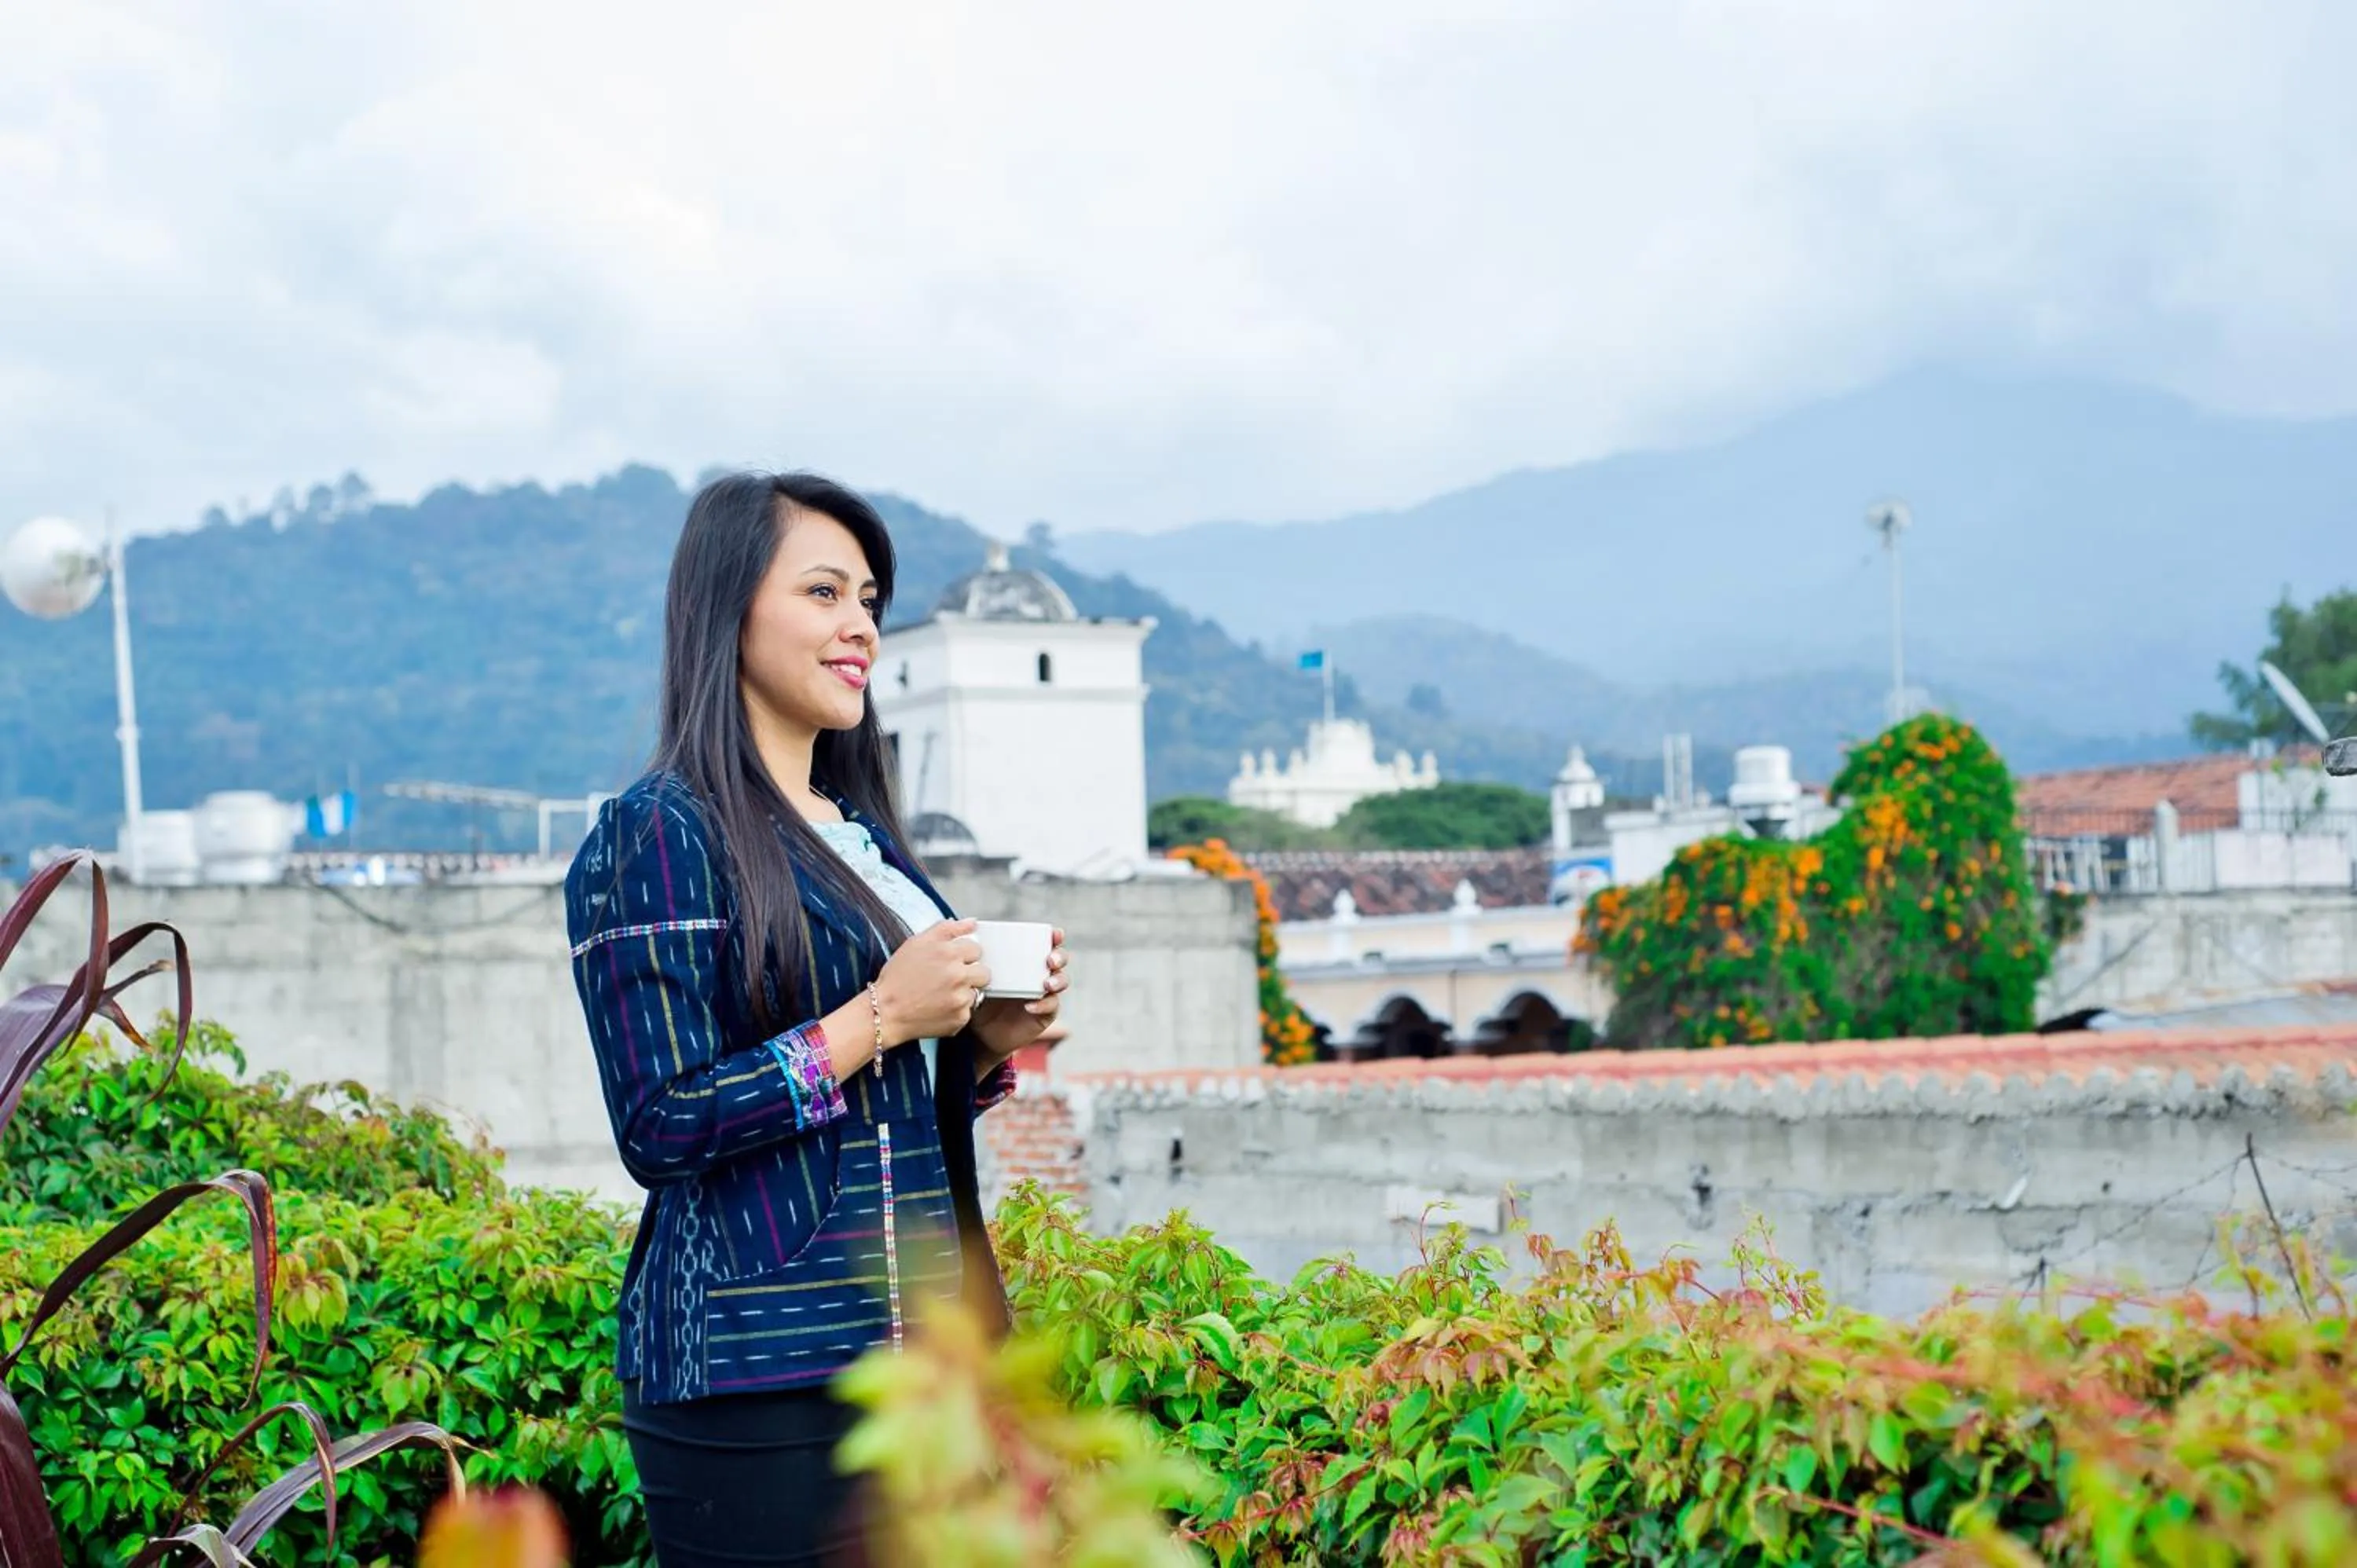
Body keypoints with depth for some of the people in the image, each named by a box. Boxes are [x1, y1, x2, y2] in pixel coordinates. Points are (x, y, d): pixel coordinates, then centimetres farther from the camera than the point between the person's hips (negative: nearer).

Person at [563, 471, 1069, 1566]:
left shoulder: (861, 834, 16)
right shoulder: (660, 835, -8)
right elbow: (660, 1129, -15)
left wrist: (987, 1041, 4)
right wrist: (878, 1017, -16)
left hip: (922, 1344, 8)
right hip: (762, 1371, -8)